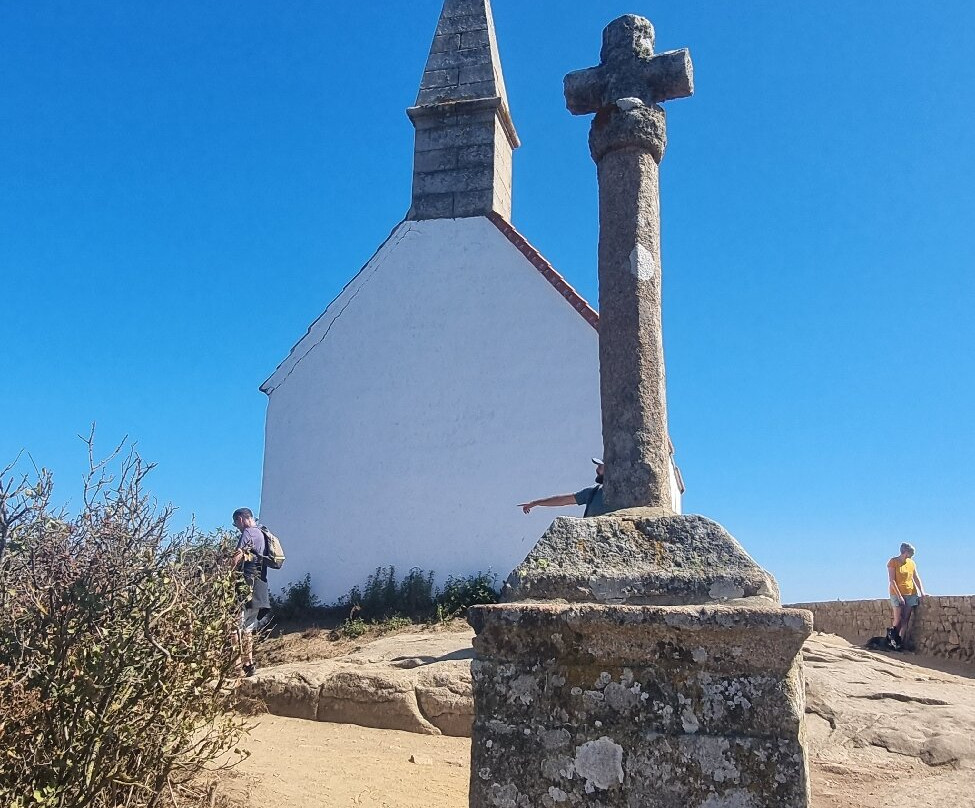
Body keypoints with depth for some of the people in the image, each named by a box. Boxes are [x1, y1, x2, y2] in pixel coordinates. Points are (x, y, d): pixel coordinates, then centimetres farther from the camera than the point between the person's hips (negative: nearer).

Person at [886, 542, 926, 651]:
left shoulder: (911, 563, 10)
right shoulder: (893, 562, -6)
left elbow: (916, 578, 12)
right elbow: (892, 580, -10)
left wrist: (922, 592, -1)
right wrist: (899, 596, -16)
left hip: (911, 594, 4)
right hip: (897, 594, -4)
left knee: (906, 620, -1)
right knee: (898, 620, -9)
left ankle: (900, 643, 2)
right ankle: (891, 639, 10)